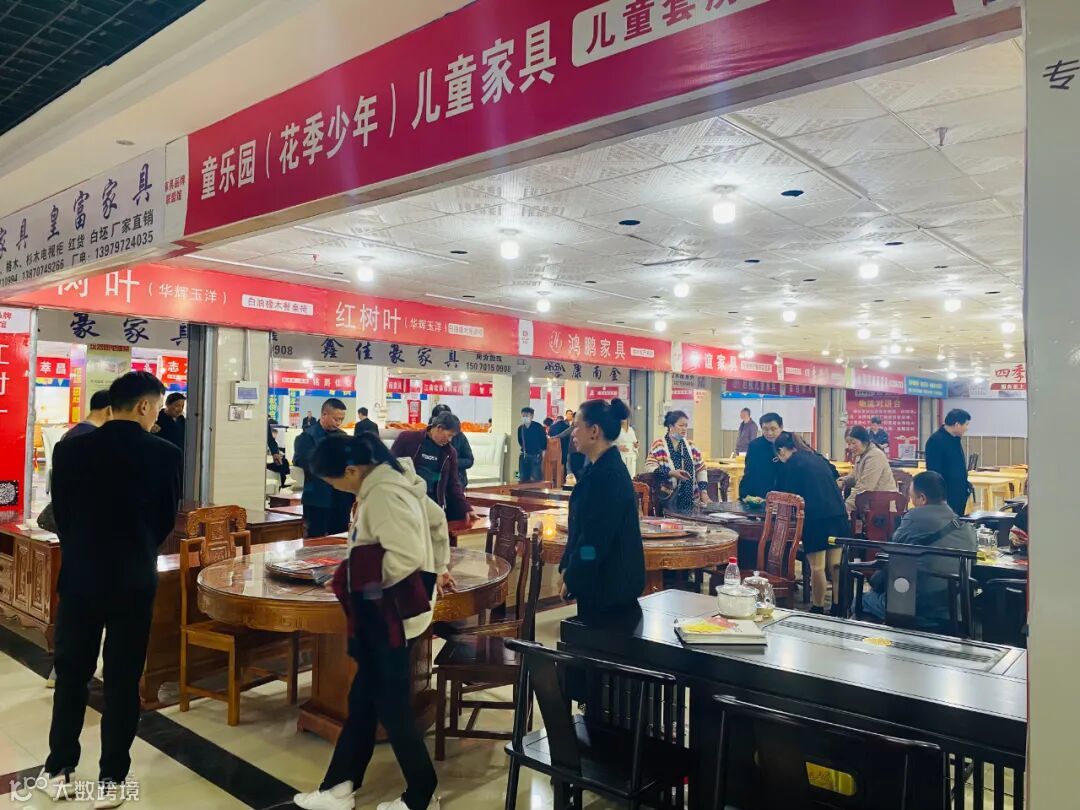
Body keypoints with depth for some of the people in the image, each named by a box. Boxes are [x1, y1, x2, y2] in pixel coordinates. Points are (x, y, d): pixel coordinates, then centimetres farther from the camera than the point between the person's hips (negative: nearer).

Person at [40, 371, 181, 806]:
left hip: (80, 576, 2)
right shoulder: (166, 454, -11)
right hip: (134, 580, -1)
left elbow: (60, 513, 3)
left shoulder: (69, 449, -7)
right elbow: (166, 519, 0)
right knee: (123, 681, 9)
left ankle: (60, 771, 27)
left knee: (71, 675, 18)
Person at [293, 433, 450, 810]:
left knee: (392, 705, 5)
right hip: (383, 610, 10)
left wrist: (368, 580, -13)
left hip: (390, 612, -10)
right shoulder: (390, 479, 7)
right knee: (363, 697, 17)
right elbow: (435, 519, 18)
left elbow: (407, 556, -30)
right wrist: (439, 566, 25)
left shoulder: (381, 495, -24)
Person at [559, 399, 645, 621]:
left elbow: (595, 538, -23)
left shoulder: (608, 475, -23)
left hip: (609, 585, -9)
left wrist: (572, 579, -12)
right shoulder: (599, 468, 8)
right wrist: (567, 567, 9)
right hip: (601, 581, 9)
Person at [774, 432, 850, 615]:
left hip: (816, 517, -7)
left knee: (817, 567, 2)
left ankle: (818, 609, 9)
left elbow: (789, 495, -1)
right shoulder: (817, 457, 19)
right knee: (836, 564, 9)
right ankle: (839, 608, 13)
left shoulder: (792, 464, -1)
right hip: (838, 513, 7)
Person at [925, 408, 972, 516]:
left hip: (959, 496, 9)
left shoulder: (955, 439, 11)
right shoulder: (935, 441, -18)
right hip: (945, 497, -9)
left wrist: (966, 487, 19)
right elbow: (934, 472, -21)